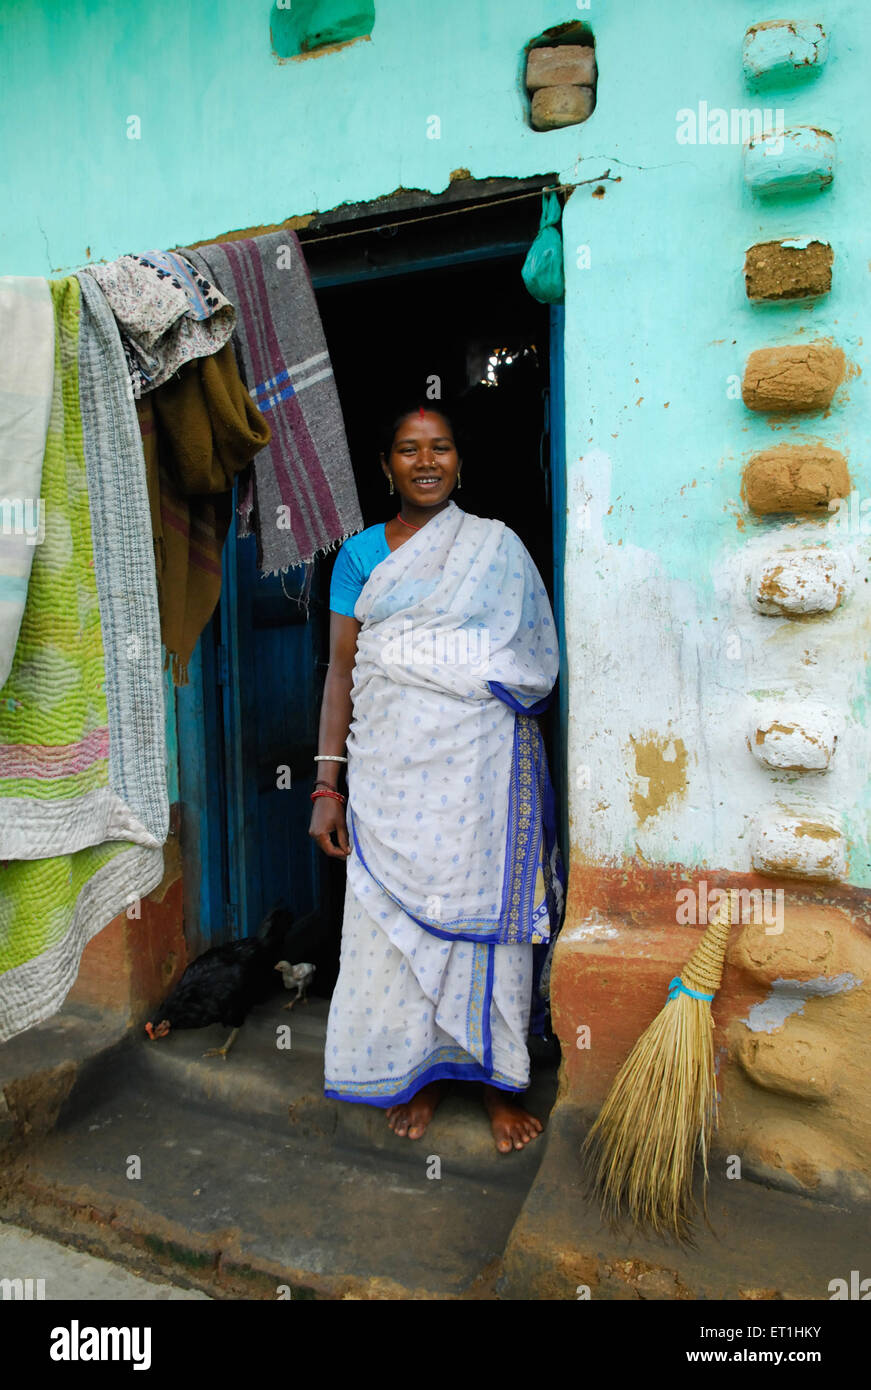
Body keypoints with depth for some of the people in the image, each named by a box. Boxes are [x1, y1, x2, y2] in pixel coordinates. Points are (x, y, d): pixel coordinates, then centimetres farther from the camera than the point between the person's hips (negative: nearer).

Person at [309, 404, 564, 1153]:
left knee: (485, 911, 5)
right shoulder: (362, 553, 9)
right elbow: (343, 671, 5)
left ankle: (496, 1076, 25)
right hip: (393, 772, 2)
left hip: (482, 768, -1)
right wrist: (328, 783, -1)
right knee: (398, 913, 7)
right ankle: (418, 1070, 29)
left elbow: (536, 665, 1)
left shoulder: (498, 546, 6)